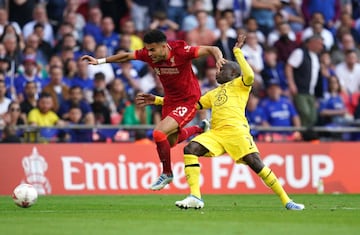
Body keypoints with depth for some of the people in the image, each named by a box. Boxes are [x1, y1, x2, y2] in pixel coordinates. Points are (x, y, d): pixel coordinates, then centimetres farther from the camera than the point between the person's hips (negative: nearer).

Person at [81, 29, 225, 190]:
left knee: (159, 133, -23)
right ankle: (198, 129, 52)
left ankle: (167, 173, -1)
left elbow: (212, 49, -24)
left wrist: (219, 58, -46)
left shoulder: (181, 51, -26)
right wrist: (100, 61, 3)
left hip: (187, 101, -7)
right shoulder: (148, 54, -12)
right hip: (169, 102, 7)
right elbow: (126, 56, 4)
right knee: (170, 141, 23)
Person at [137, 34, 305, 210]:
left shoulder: (239, 84, 13)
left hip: (236, 129, -6)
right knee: (190, 149, -17)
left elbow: (249, 76, -11)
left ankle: (286, 201, -8)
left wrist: (238, 52, -3)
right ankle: (195, 197, -24)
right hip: (216, 133, 6)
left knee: (255, 164, -16)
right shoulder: (214, 93, 31)